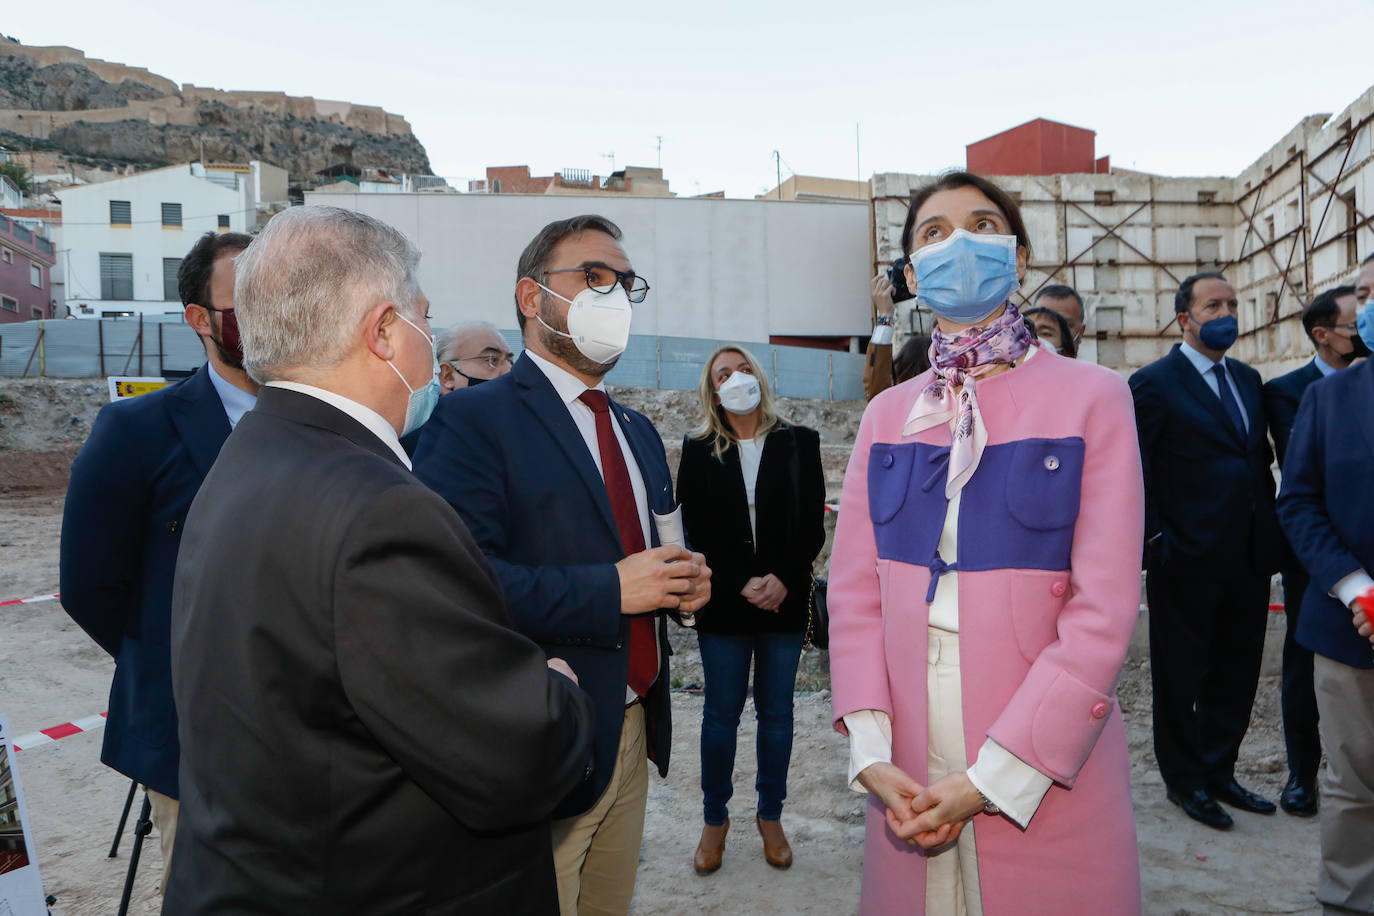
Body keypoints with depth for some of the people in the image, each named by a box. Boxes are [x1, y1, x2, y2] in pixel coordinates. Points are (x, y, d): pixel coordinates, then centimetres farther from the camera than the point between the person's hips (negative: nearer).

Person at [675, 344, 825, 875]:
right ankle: (715, 819, 25)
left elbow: (814, 526, 1)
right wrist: (742, 584, -12)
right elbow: (696, 531, -2)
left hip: (785, 599, 1)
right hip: (723, 602, -1)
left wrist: (783, 578, -12)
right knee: (721, 713, 8)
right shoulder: (698, 451, 1)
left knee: (776, 712, 11)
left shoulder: (799, 444, 3)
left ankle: (771, 816, 28)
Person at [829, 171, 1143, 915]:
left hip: (1044, 783, -2)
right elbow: (855, 590, 1)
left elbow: (1103, 609, -11)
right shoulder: (887, 415, 5)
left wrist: (992, 777, -14)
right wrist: (871, 753, -9)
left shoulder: (1090, 397, -5)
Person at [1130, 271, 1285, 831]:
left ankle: (1218, 771, 32)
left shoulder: (1248, 380, 13)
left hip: (1249, 559, 7)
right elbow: (1136, 475, -11)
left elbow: (1261, 459, 17)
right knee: (1181, 679, 8)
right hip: (1188, 562, -6)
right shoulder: (1154, 383, -8)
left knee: (1236, 677, 15)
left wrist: (1272, 532, 8)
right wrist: (1155, 544, -15)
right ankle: (1184, 779, 24)